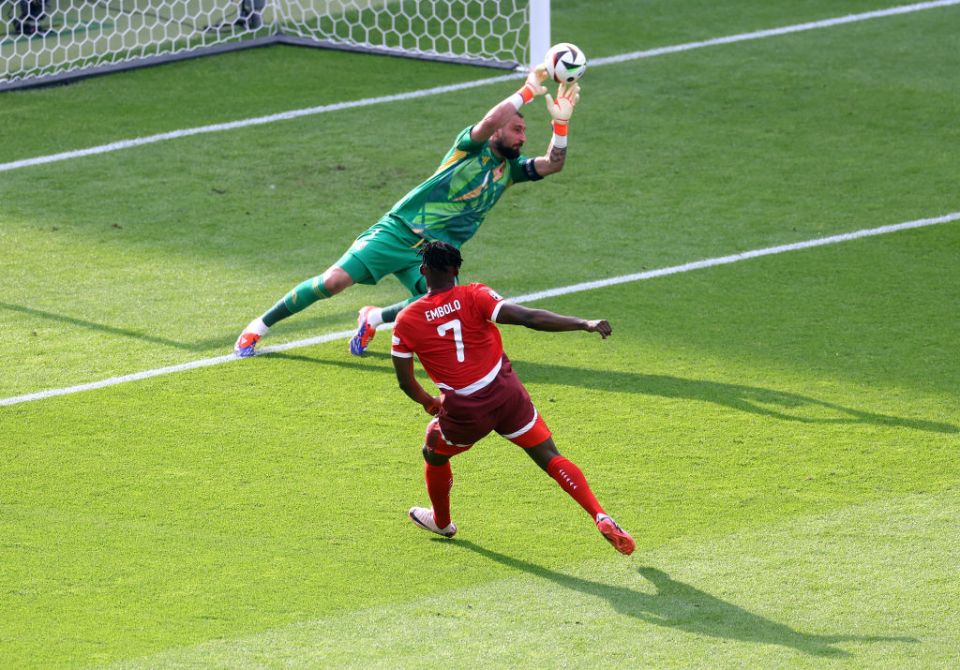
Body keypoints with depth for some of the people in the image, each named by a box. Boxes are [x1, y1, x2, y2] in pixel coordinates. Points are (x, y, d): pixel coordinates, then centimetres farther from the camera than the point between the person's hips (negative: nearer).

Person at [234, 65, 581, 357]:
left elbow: (552, 164, -1)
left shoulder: (510, 168, 12)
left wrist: (560, 121, -12)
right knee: (334, 281, -16)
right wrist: (527, 91, -22)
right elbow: (489, 122, -26)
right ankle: (259, 326, 2)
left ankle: (375, 318, 5)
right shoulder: (472, 146, -4)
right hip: (399, 230, -5)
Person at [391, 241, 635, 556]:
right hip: (506, 393, 0)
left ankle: (441, 521, 50)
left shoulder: (406, 321, -4)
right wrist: (585, 324, -16)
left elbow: (405, 381, 2)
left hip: (462, 411, 0)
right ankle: (600, 517, -12)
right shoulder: (474, 297, -7)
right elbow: (528, 318, -18)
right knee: (551, 458, 4)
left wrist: (428, 402, 24)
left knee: (434, 456, 30)